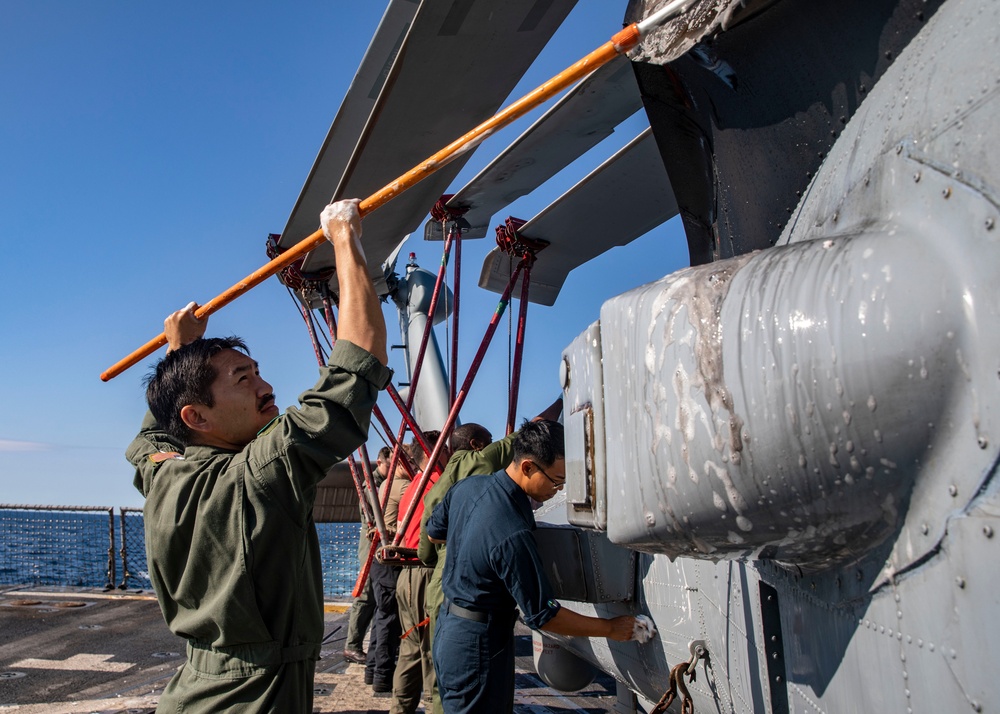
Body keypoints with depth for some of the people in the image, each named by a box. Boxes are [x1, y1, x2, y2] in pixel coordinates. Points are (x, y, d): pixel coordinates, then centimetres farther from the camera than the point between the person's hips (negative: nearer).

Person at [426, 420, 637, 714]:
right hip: (477, 644, -9)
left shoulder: (467, 486, -5)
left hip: (449, 627, 9)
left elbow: (433, 533, 14)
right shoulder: (513, 535, -31)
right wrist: (611, 628, -13)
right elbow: (541, 615, -22)